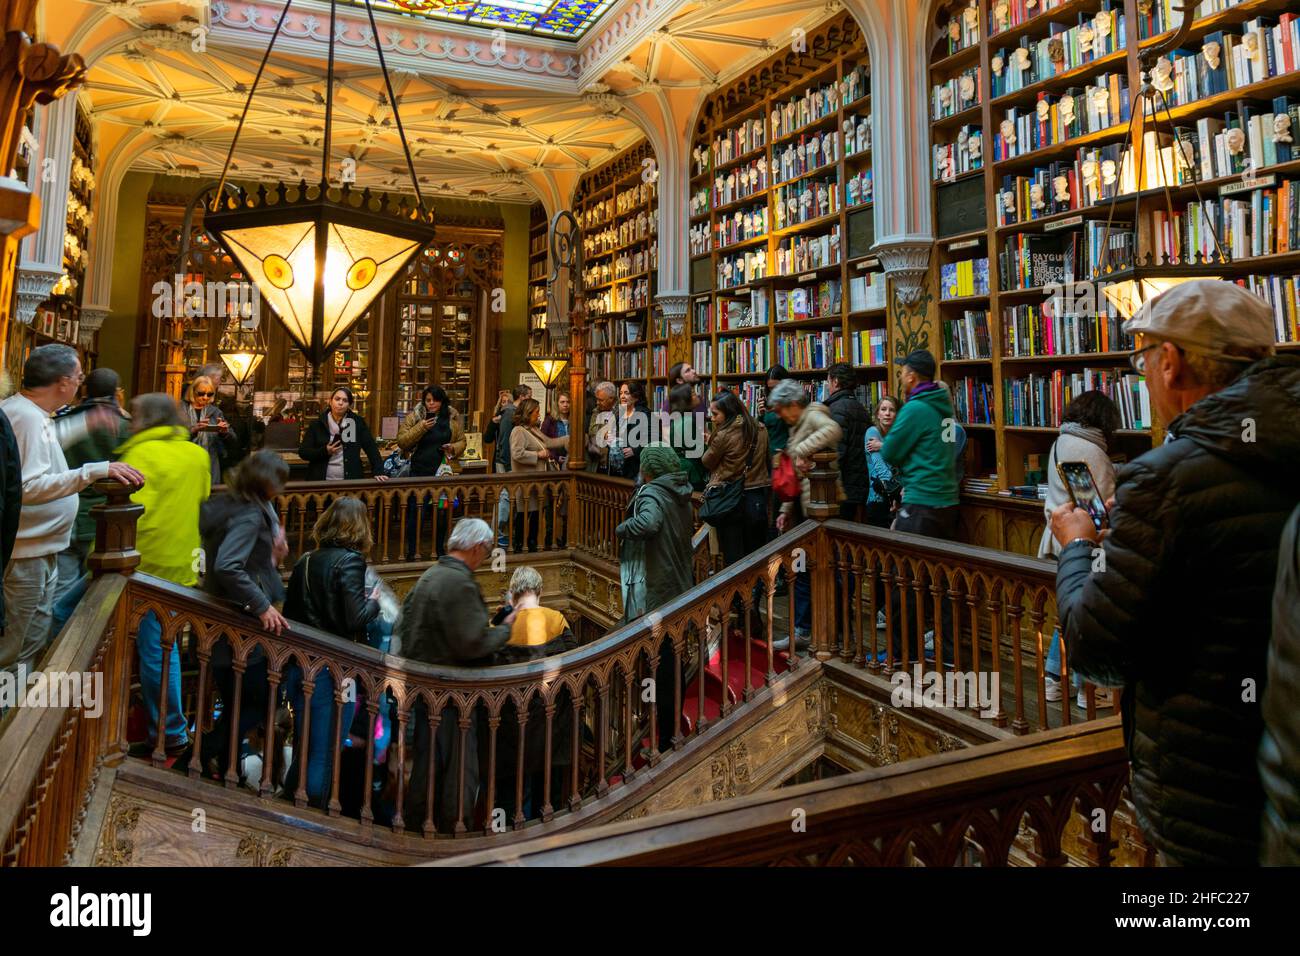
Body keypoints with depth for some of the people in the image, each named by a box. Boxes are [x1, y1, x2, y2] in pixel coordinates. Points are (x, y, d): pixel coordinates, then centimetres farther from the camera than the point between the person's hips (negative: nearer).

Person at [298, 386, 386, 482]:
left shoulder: (357, 422, 2)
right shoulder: (317, 424, 2)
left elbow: (371, 447, -1)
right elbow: (303, 452, 1)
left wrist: (378, 472, -11)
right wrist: (325, 451, -15)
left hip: (351, 481, 0)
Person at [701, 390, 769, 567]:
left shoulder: (724, 435, -15)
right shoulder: (760, 430, 4)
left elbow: (707, 462, -2)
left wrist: (710, 443, 17)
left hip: (731, 500, -6)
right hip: (758, 499, 6)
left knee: (733, 559, 3)